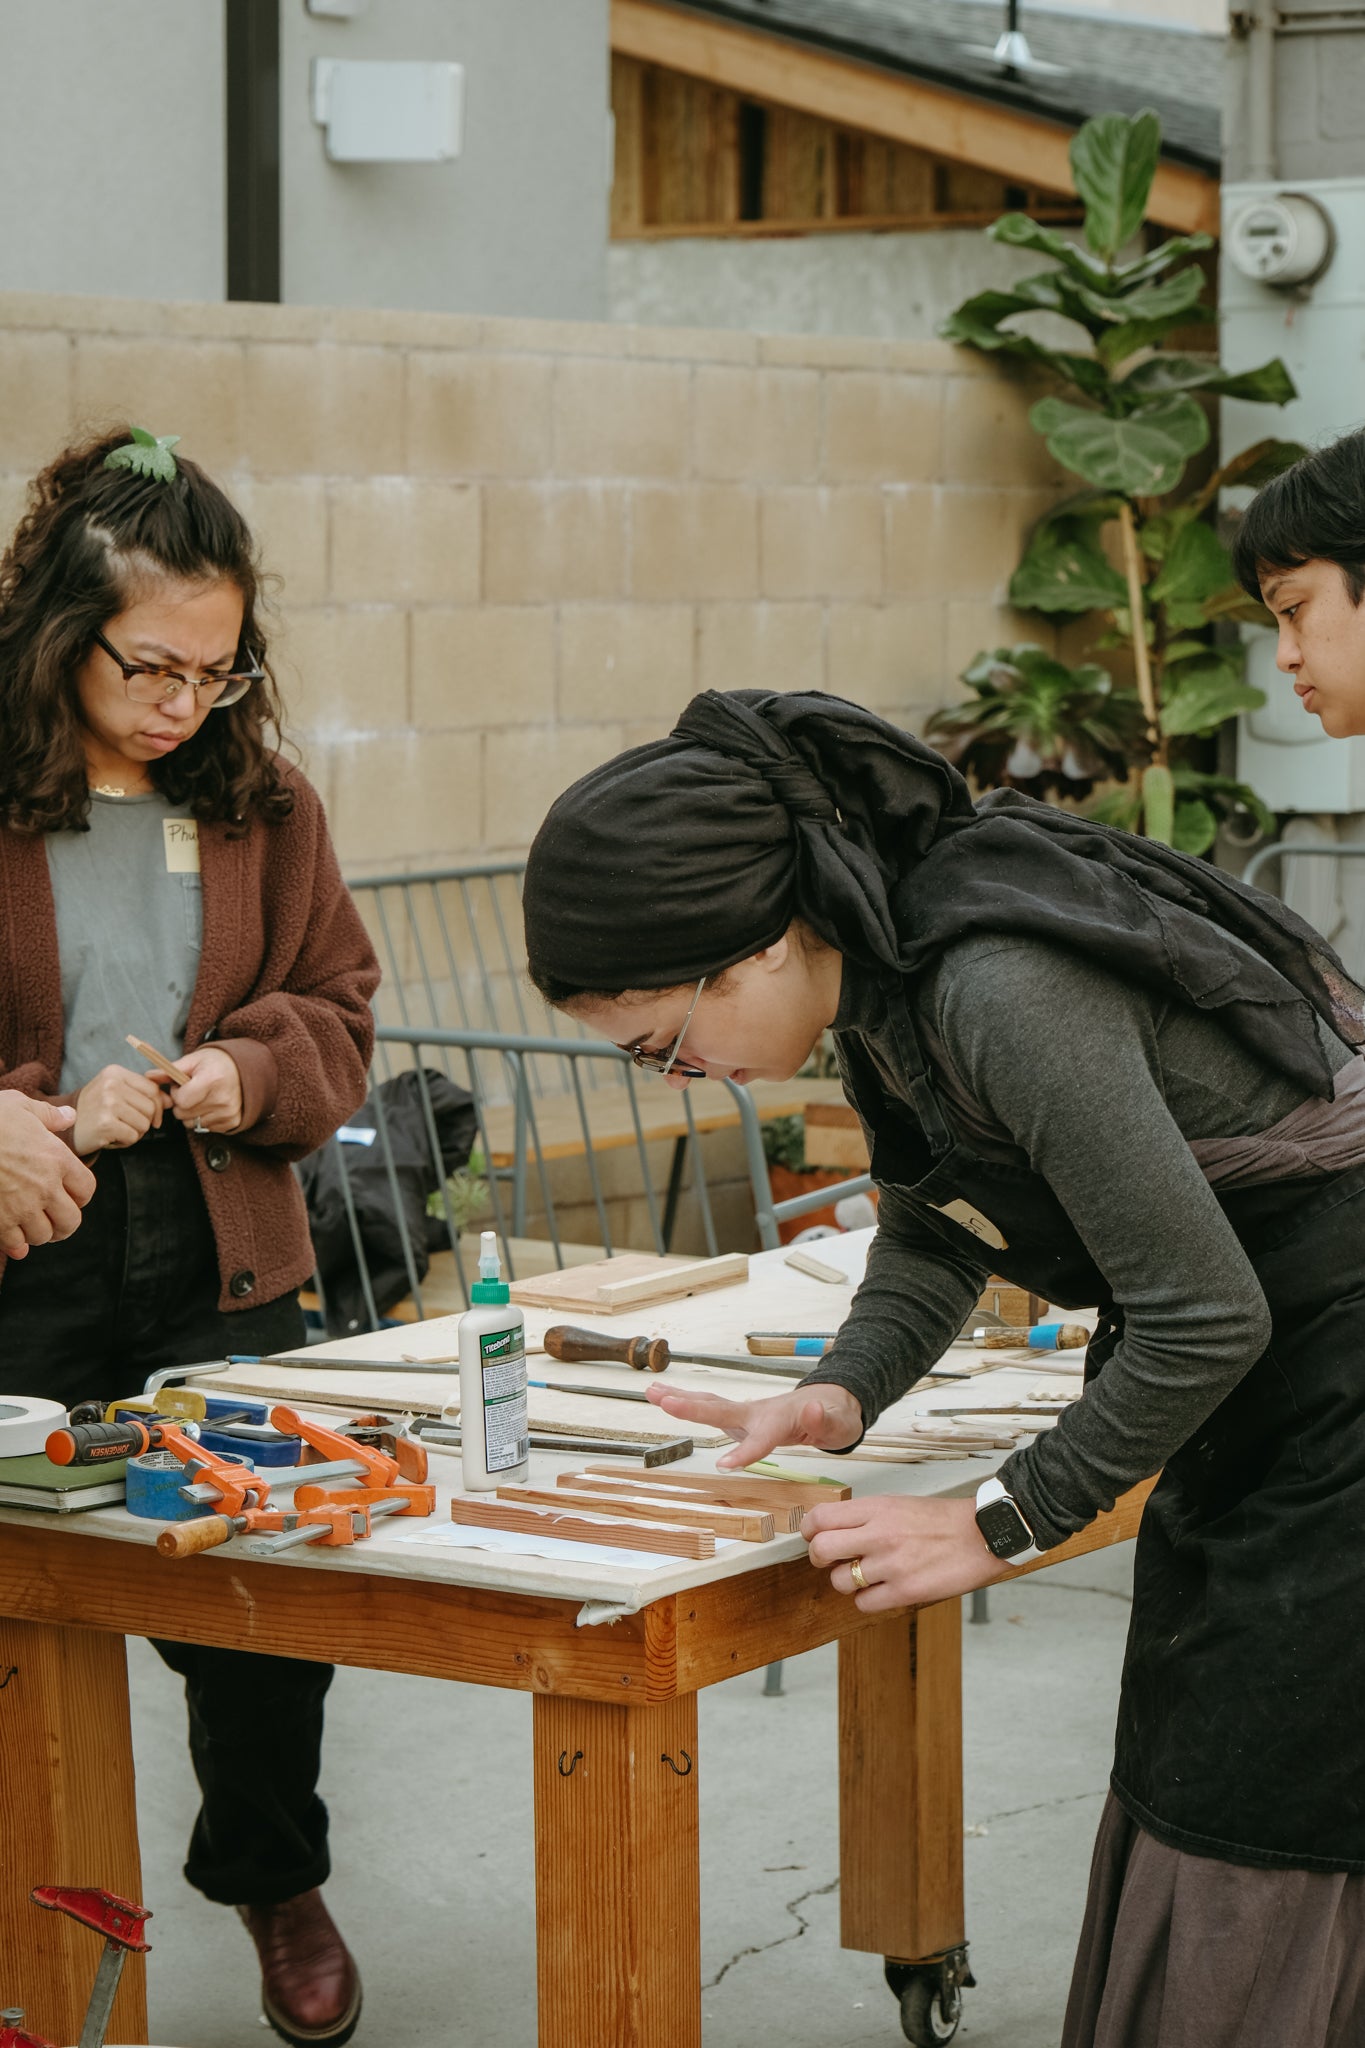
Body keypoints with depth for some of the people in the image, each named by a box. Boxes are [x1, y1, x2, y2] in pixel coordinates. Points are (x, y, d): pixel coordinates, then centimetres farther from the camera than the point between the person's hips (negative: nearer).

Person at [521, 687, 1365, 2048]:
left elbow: (1204, 1316, -26)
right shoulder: (879, 963, 0)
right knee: (1172, 1819, 13)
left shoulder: (999, 991, -29)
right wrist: (844, 1390, -2)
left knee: (1255, 1871, -5)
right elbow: (933, 1232, 16)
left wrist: (998, 1525, -17)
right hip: (1244, 1417, 10)